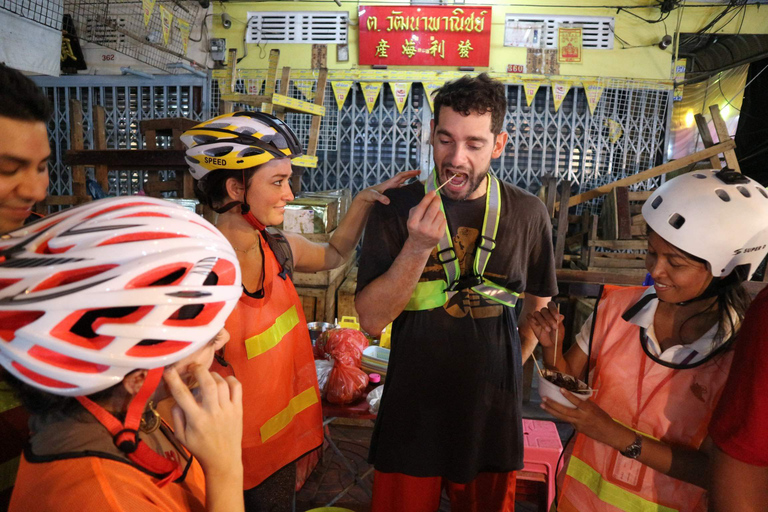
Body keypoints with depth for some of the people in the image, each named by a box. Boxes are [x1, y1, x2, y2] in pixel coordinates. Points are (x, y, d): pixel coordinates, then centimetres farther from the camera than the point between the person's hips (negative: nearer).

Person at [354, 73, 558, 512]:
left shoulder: (528, 214, -3)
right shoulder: (398, 209, -8)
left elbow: (537, 306, 10)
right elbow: (371, 320, -14)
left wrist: (507, 370, 4)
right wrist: (417, 248, -25)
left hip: (491, 417, 2)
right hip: (412, 414, -1)